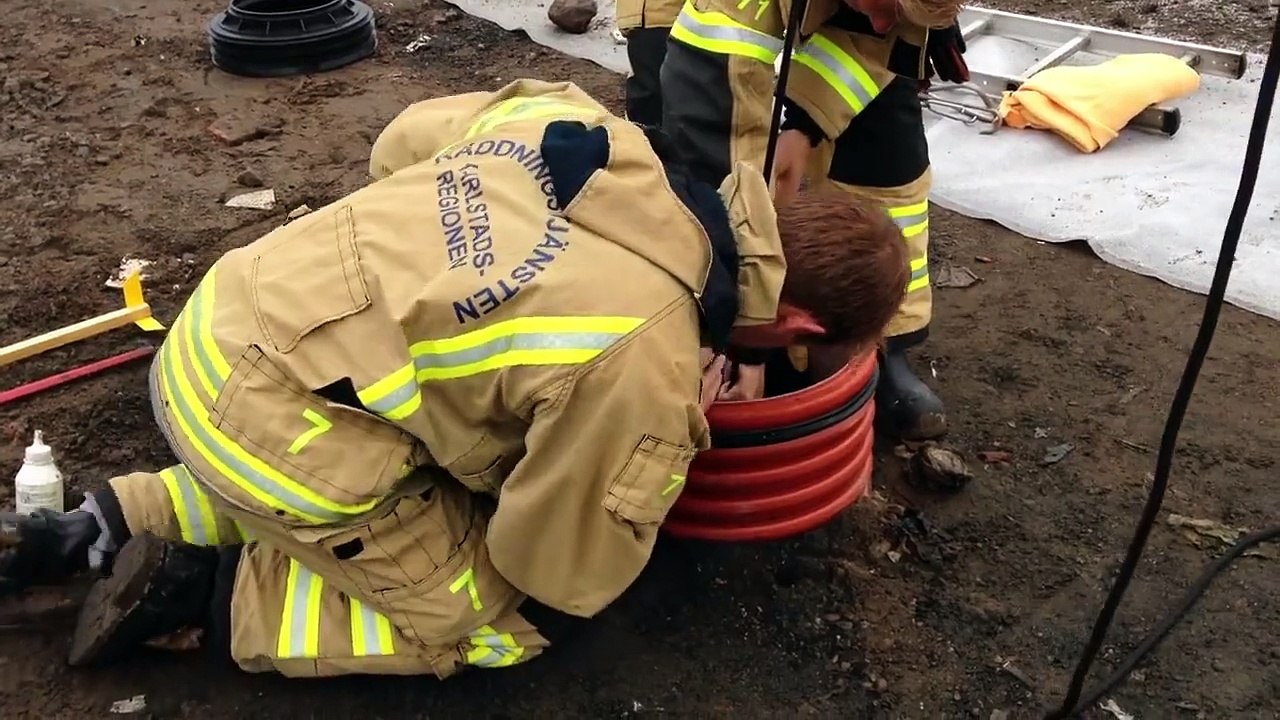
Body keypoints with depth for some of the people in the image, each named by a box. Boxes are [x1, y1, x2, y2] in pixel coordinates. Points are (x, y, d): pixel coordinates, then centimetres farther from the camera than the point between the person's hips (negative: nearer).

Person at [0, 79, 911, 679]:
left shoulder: (572, 119, -2)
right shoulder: (645, 358, -21)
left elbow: (401, 142, 15)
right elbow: (562, 577, -7)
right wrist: (676, 430, 3)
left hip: (224, 322, 8)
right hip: (265, 417, -7)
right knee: (503, 625, 8)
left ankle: (113, 525, 24)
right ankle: (209, 593, 6)